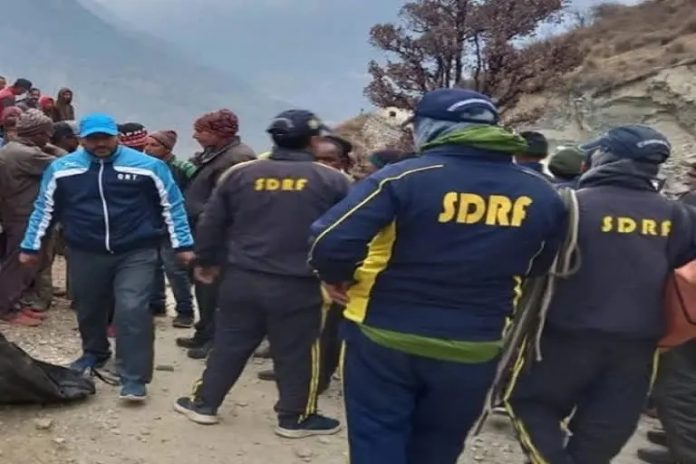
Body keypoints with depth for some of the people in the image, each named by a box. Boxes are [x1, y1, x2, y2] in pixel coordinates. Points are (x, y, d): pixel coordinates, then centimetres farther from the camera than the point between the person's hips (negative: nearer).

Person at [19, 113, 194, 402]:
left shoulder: (147, 166, -8)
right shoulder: (61, 168, -2)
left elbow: (171, 206, -2)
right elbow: (44, 209, 9)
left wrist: (182, 245, -3)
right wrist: (30, 246, 12)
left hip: (136, 253, -3)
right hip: (85, 254, 3)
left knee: (132, 311, -12)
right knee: (89, 309, 18)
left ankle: (133, 378, -5)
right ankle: (94, 353, 45)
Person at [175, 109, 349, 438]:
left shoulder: (239, 173, 4)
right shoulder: (332, 180, -3)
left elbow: (211, 223, 10)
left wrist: (206, 260, 23)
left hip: (242, 279, 3)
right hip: (299, 285, -3)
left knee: (229, 343, 16)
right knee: (297, 352, 10)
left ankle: (204, 403, 27)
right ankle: (295, 417, 21)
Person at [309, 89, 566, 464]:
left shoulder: (405, 178, -15)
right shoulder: (540, 196, -2)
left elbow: (331, 242, -22)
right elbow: (536, 267, 15)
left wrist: (338, 278, -2)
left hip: (386, 338, -3)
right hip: (472, 349, 4)